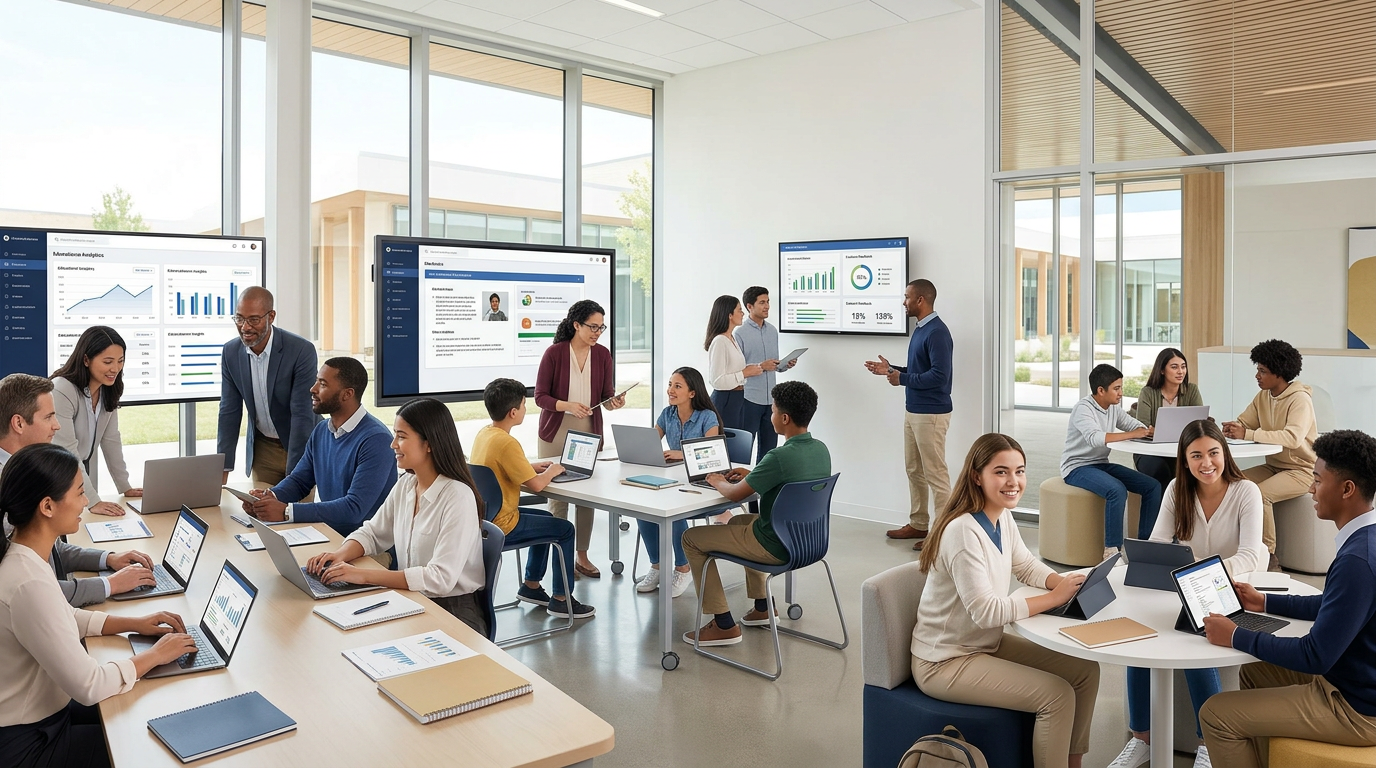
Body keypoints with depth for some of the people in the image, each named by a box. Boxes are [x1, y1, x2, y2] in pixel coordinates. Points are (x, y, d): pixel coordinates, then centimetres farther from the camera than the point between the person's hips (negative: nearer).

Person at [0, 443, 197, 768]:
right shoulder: (29, 584, -33)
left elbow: (61, 619, 15)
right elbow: (88, 686, -29)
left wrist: (133, 623, 5)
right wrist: (154, 655, -15)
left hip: (34, 713, 8)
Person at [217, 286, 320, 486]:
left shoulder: (302, 351, -22)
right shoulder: (230, 352, -6)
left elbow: (302, 415, -22)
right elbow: (229, 412, -1)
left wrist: (292, 475, -24)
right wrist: (222, 470, -5)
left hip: (302, 446, -4)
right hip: (261, 448, 4)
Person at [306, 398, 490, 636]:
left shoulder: (458, 498, -21)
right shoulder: (406, 485, 3)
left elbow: (441, 578, -26)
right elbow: (372, 533, 15)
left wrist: (362, 575, -27)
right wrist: (340, 555, -7)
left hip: (453, 613, -7)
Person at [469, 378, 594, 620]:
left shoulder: (484, 433, 3)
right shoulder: (506, 443, -25)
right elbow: (535, 485, -24)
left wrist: (531, 465, 10)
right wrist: (551, 472, -4)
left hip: (484, 518, 9)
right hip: (501, 526, -9)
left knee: (546, 519, 27)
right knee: (565, 529, 4)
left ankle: (531, 586, 32)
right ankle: (561, 600, 12)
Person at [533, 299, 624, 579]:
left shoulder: (603, 355, 1)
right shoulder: (554, 353, -10)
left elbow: (606, 397, 4)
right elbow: (540, 396, -9)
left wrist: (614, 402, -19)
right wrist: (568, 405, -24)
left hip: (589, 432, 3)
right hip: (556, 433, -3)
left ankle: (582, 556, 18)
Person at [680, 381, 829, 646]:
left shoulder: (781, 456, -28)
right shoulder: (821, 450, -2)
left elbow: (734, 494, -19)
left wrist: (717, 481, 2)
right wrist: (753, 474, 13)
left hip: (776, 547, -9)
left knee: (691, 539, 4)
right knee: (739, 521, 35)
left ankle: (724, 626, 7)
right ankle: (763, 607, 36)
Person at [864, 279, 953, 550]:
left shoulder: (937, 332, -18)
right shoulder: (919, 330, 12)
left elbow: (939, 375, -25)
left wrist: (902, 379, -17)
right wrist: (891, 369, 9)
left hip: (931, 414, -10)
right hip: (913, 411, 10)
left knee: (935, 474, -3)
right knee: (914, 470, 16)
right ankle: (918, 524, 26)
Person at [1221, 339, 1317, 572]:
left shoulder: (1300, 399, -18)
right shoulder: (1263, 396, 5)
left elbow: (1293, 437, -34)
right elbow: (1242, 424, 6)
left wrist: (1248, 434, -38)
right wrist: (1231, 429, -20)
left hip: (1301, 470, -7)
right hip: (1273, 465, 7)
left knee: (1259, 494, -30)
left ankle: (1268, 555, -17)